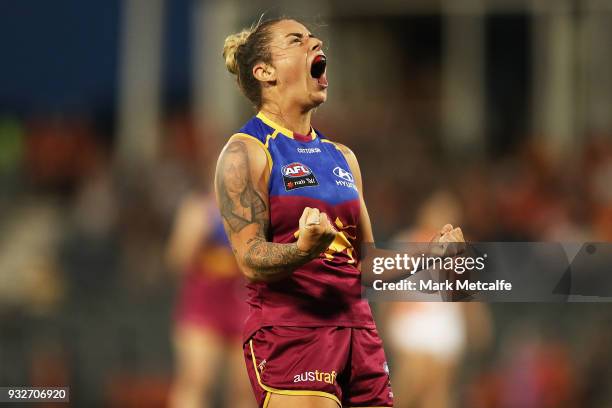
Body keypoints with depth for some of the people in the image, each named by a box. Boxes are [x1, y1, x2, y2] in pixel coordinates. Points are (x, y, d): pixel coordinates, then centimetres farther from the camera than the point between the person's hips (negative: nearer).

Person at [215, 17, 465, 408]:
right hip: (289, 333, -7)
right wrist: (304, 250, -31)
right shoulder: (245, 152, -1)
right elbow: (251, 259, -12)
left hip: (357, 328, 7)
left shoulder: (342, 156, 19)